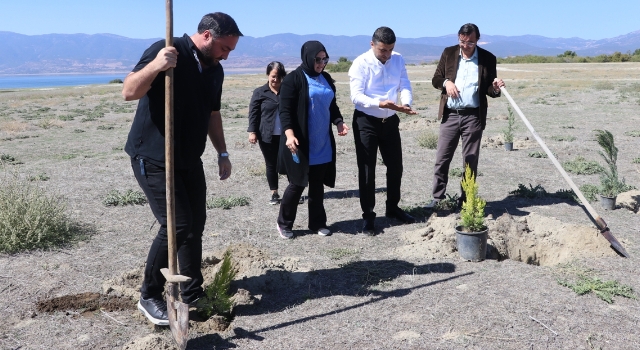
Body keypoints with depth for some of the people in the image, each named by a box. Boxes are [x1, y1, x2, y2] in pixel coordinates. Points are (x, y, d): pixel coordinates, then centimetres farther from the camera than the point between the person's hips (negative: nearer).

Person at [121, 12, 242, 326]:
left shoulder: (215, 70, 9)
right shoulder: (166, 52, -14)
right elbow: (129, 92, -22)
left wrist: (222, 153, 16)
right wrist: (155, 66, -38)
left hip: (189, 160, 8)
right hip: (153, 159, -7)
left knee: (195, 226, 7)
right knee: (177, 225, -14)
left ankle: (192, 296, 22)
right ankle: (149, 297, 6)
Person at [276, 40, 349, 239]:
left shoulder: (326, 79, 13)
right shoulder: (294, 79, -7)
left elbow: (332, 106, 22)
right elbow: (285, 110, -13)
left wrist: (339, 123, 3)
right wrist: (289, 134, -27)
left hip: (323, 144, 6)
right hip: (301, 143, -6)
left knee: (318, 184, 10)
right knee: (297, 184, 1)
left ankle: (317, 223, 22)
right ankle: (284, 223, 18)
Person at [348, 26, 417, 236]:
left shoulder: (398, 60, 1)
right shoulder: (361, 64, -15)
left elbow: (405, 85, -3)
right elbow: (356, 96, -21)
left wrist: (406, 103, -25)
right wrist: (379, 103, -37)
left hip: (390, 121, 5)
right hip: (366, 122, -5)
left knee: (395, 166, 15)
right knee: (367, 170, 1)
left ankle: (392, 207, 34)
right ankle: (368, 216, 13)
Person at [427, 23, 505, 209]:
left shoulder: (488, 58, 2)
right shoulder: (448, 53, 5)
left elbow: (489, 90, 7)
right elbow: (436, 79, 9)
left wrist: (495, 88, -16)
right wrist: (446, 82, -12)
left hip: (474, 116, -1)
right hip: (450, 115, 1)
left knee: (470, 161, 5)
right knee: (442, 159, 2)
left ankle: (466, 200, 15)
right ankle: (437, 198, 12)